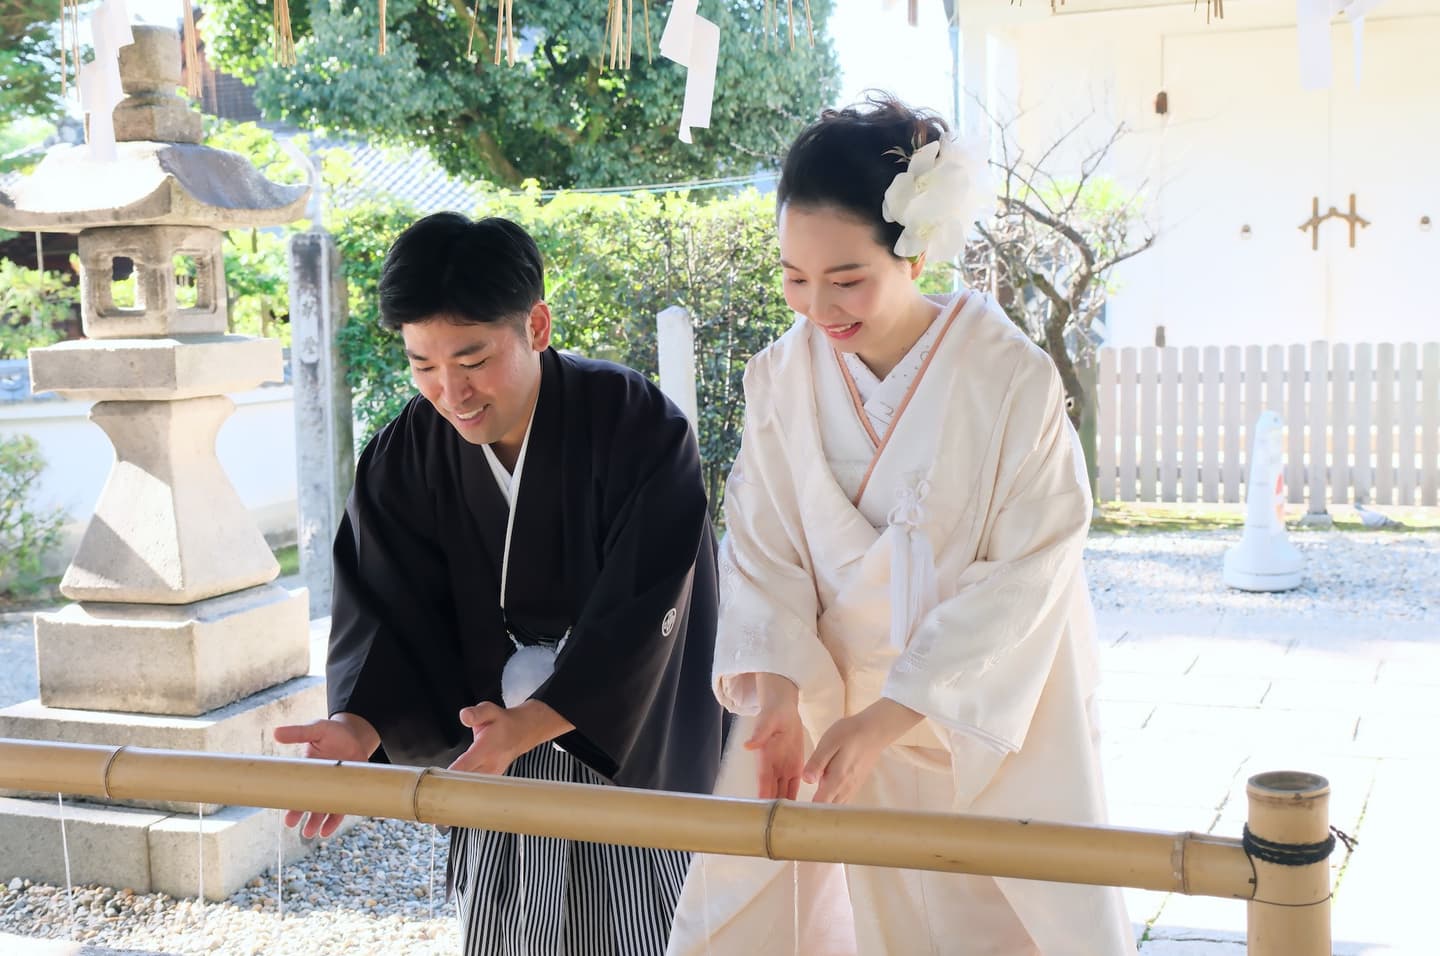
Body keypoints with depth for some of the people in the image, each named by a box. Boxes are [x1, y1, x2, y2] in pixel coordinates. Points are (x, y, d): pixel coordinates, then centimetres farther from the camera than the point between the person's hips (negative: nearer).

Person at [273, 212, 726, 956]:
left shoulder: (640, 430, -19)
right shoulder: (404, 460, -6)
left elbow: (640, 615, -23)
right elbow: (384, 614, -7)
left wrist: (527, 724, -35)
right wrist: (360, 726, -27)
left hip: (635, 754, -3)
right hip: (494, 753, 4)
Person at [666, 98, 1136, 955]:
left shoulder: (1011, 380, -17)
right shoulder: (781, 380, -6)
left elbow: (1025, 577, -16)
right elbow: (764, 553, -3)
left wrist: (887, 720, -20)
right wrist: (773, 693, -20)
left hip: (992, 718, -3)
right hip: (829, 705, 3)